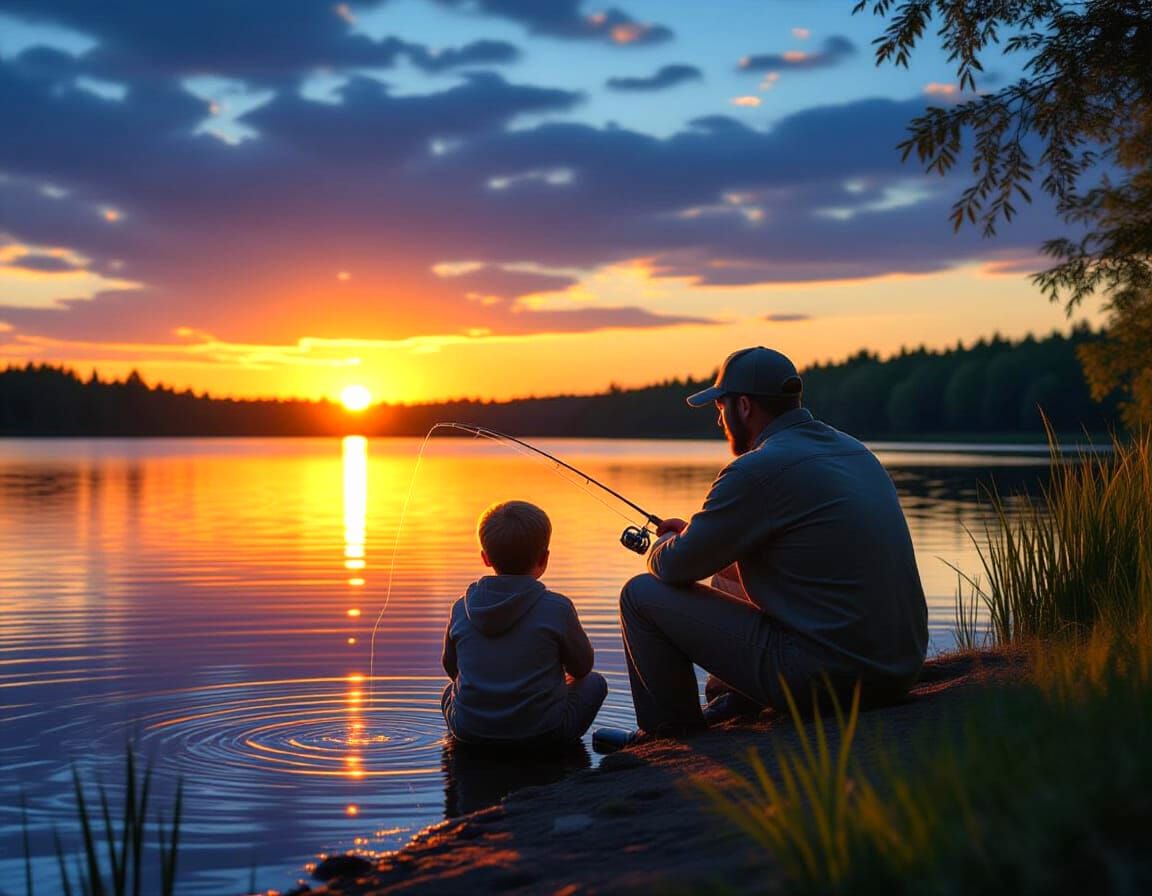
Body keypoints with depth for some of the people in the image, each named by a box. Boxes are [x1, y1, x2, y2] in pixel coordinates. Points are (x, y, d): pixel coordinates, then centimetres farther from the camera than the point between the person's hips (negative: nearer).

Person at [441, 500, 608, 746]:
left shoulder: (462, 608, -1)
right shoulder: (557, 608, -10)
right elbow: (582, 668, 5)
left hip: (469, 731, 3)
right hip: (543, 732, -3)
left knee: (451, 690, 37)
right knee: (594, 683, 23)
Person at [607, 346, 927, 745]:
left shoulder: (759, 469, -17)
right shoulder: (853, 450, 11)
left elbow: (675, 567, -9)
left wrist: (663, 548, 15)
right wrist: (696, 534, 27)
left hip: (824, 674, -9)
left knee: (642, 595, 2)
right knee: (728, 577, 30)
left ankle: (672, 735, 17)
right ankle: (730, 703, 33)